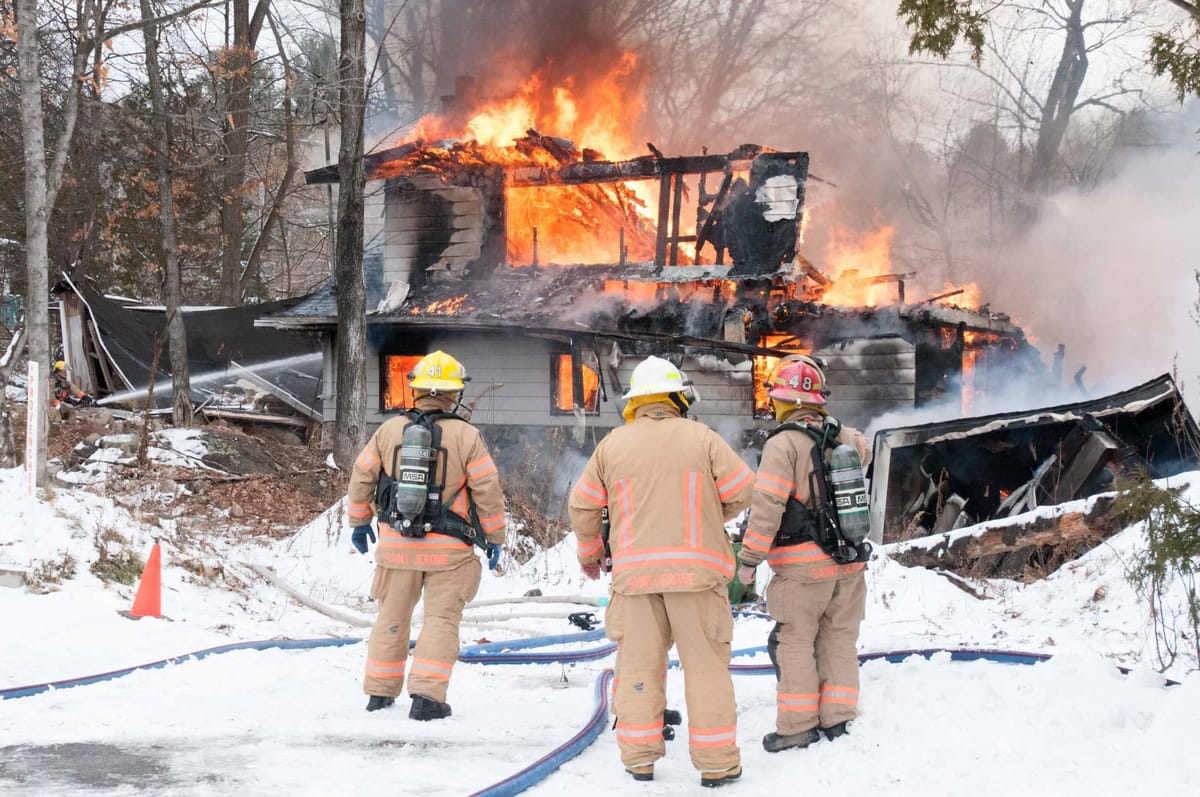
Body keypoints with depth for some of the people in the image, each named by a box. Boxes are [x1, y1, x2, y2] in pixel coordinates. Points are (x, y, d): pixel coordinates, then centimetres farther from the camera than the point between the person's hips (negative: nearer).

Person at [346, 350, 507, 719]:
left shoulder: (389, 430, 2)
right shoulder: (466, 436, -7)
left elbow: (361, 477, 9)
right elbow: (488, 491, -5)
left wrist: (359, 522, 23)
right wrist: (495, 537, 6)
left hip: (396, 542, 3)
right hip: (449, 548, -3)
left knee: (392, 617, 14)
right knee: (441, 620, 1)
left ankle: (380, 693, 20)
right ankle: (426, 696, -7)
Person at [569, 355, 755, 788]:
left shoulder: (612, 444, 7)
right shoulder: (701, 438, 0)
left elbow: (582, 504, 13)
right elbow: (742, 490, -1)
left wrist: (589, 552, 29)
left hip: (634, 570, 2)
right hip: (696, 568, -2)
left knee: (638, 662, 10)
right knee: (705, 663, 3)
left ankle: (639, 756, 12)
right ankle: (716, 761, 4)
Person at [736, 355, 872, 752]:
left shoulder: (783, 444, -14)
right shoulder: (844, 439, 5)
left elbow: (767, 506, -18)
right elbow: (864, 450, 30)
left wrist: (749, 558, -11)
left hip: (803, 567, -6)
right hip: (849, 563, 6)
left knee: (795, 643, 4)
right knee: (839, 640, 14)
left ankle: (797, 726, 7)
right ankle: (837, 719, 18)